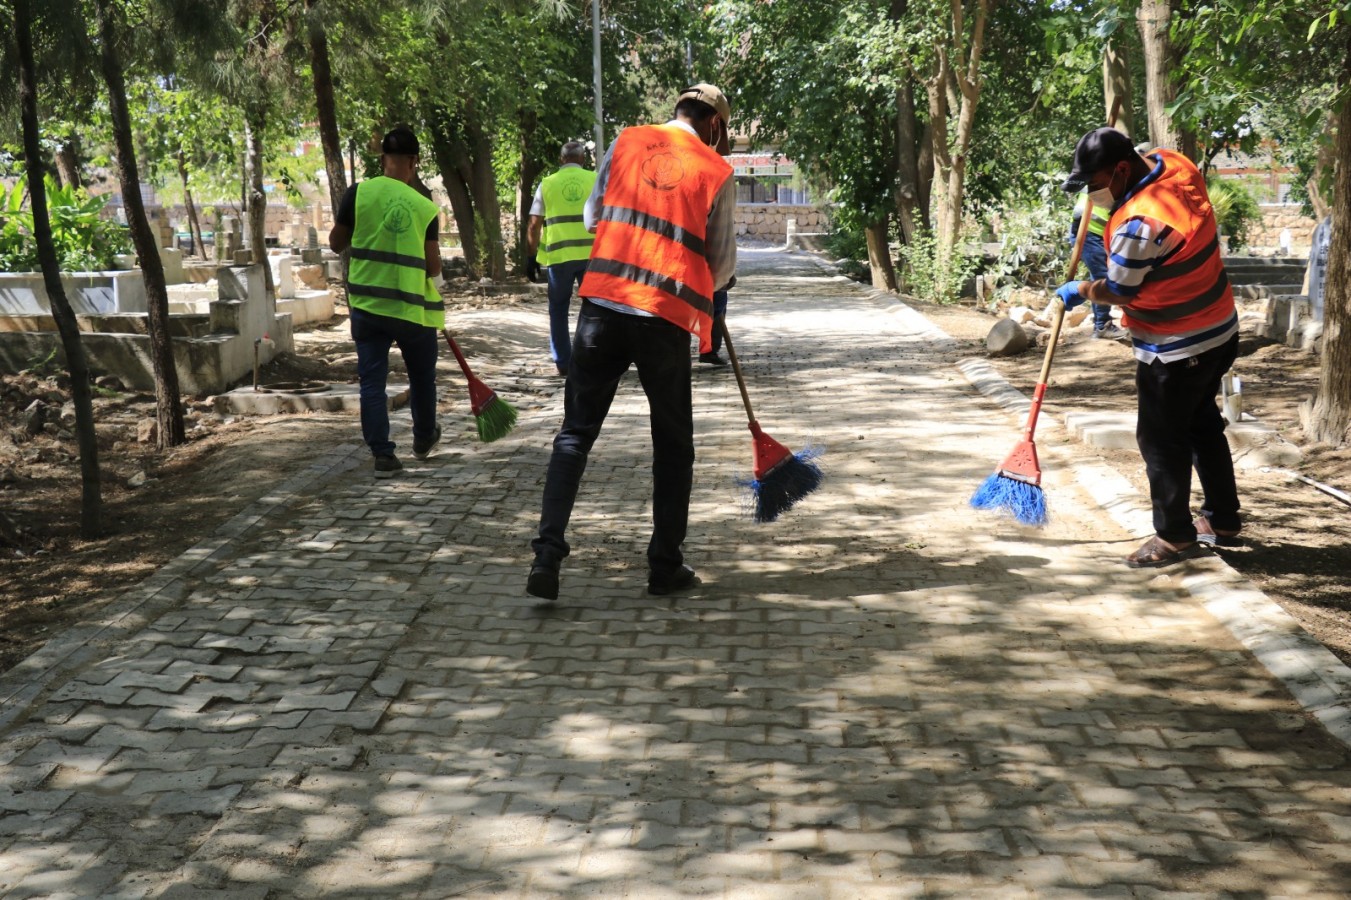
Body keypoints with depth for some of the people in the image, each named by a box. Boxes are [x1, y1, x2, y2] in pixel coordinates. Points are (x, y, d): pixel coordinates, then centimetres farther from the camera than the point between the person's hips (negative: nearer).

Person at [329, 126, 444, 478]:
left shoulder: (358, 193, -7)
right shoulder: (425, 207, -7)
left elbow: (336, 243, 2)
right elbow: (434, 267, -5)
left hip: (367, 304, 1)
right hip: (412, 306, 0)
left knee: (372, 380, 6)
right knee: (421, 378, 20)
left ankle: (382, 455, 0)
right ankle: (424, 439, 37)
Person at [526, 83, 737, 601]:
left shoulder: (627, 141, 8)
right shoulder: (717, 171, 3)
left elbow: (593, 214, 15)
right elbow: (722, 265, 7)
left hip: (603, 302, 2)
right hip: (667, 316, -2)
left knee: (575, 433, 8)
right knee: (673, 445, 13)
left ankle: (547, 555, -2)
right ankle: (666, 566, 18)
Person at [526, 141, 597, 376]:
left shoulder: (547, 184, 6)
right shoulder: (596, 180, 5)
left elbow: (534, 226, 4)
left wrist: (531, 257, 11)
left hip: (558, 256, 0)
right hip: (591, 254, 0)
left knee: (558, 309, 13)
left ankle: (563, 362, 13)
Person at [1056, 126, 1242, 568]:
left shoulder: (1139, 225, -31)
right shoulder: (1174, 163, -5)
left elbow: (1117, 292, -16)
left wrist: (1080, 290, 4)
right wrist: (1105, 238, 10)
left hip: (1176, 350, -10)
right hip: (1220, 331, 10)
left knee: (1161, 439, 4)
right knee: (1201, 423, 22)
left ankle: (1175, 536, 16)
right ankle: (1222, 519, 35)